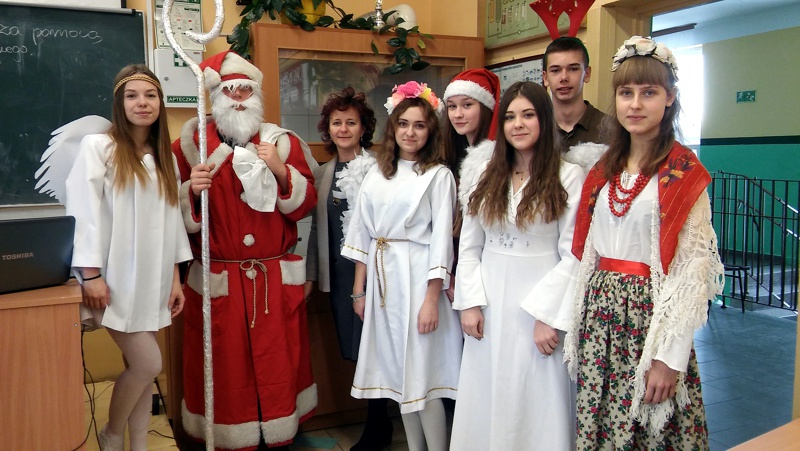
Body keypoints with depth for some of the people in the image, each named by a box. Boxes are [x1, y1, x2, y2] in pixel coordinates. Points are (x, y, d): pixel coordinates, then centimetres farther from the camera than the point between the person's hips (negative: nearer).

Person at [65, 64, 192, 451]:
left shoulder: (164, 157, 13)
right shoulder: (97, 146, -6)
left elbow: (171, 219, 11)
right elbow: (84, 212, -11)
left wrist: (175, 277, 8)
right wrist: (91, 274, -16)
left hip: (150, 279, 6)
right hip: (115, 279, -5)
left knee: (140, 367, 9)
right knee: (148, 363, -8)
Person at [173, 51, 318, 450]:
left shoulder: (284, 142, 6)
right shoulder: (190, 145, 2)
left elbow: (306, 203, 1)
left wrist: (282, 171, -14)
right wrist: (192, 191, -18)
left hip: (276, 278, 1)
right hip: (217, 280, -1)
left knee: (277, 365, 8)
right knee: (223, 370, 5)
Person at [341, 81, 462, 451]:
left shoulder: (438, 175, -5)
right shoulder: (377, 173, 10)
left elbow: (441, 238, -10)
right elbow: (361, 233, 10)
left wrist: (432, 299, -15)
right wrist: (359, 289, 8)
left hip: (418, 277, -5)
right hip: (381, 277, 5)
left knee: (422, 369, -1)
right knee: (396, 368, 13)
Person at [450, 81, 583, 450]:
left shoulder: (569, 177, -6)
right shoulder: (485, 174, 7)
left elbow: (574, 255, -10)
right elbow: (469, 246, 7)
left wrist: (549, 316, -14)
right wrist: (469, 302, -1)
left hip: (539, 302, -4)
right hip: (489, 304, 4)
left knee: (536, 403, 5)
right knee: (485, 401, 11)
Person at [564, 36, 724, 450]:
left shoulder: (683, 172, -9)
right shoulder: (604, 170, 9)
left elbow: (693, 267, -12)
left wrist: (669, 356, -16)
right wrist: (579, 326, 10)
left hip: (650, 314, -5)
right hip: (600, 312, 5)